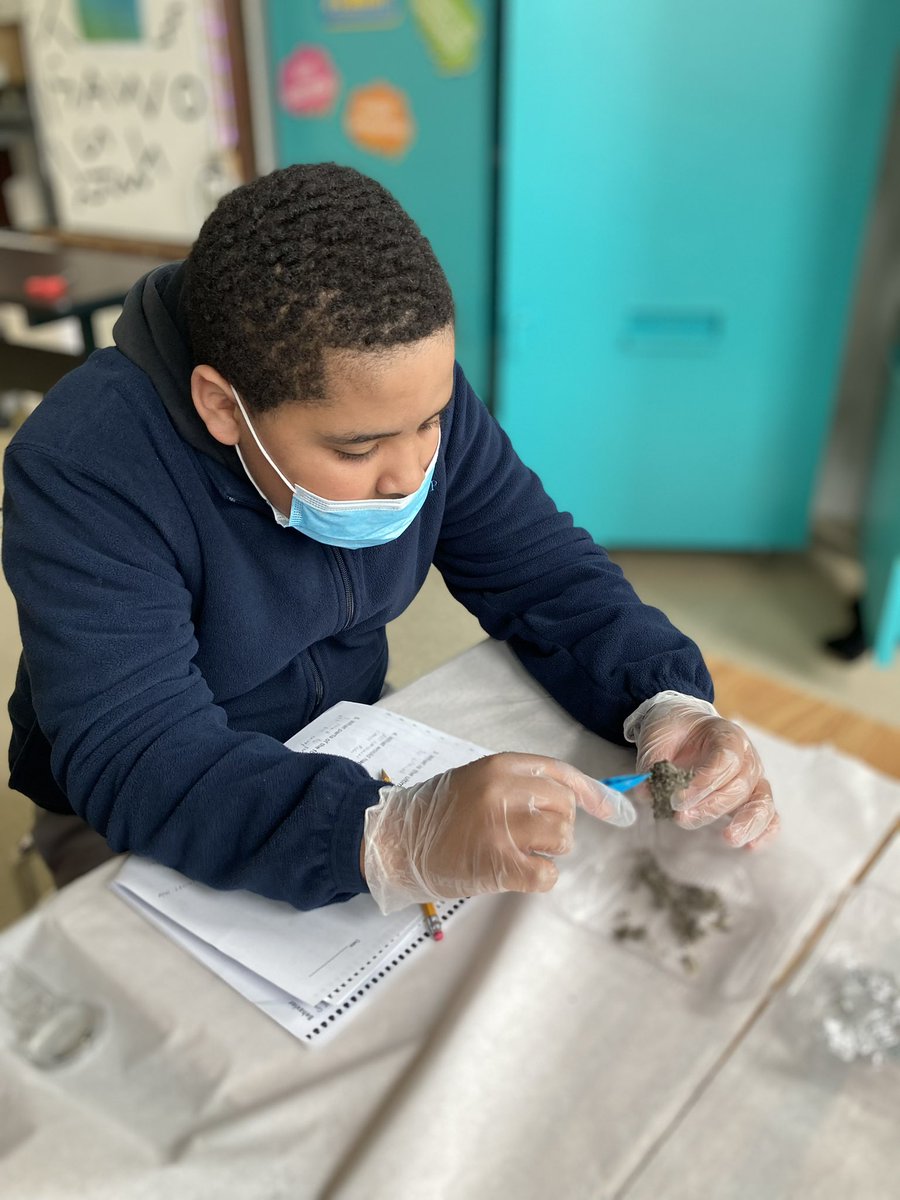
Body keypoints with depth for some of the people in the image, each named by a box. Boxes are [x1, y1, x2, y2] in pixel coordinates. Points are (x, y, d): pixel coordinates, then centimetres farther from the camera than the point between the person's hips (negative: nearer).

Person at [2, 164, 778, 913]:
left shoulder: (409, 390, -13)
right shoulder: (83, 474, -27)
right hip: (152, 833, -1)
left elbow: (546, 575, -9)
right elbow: (134, 759, -33)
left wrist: (665, 702, -26)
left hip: (356, 750, 3)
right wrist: (399, 837, -48)